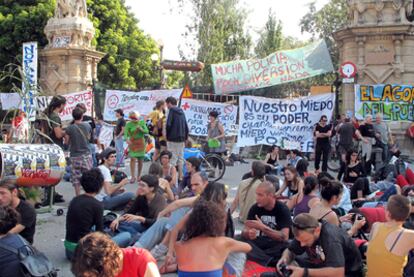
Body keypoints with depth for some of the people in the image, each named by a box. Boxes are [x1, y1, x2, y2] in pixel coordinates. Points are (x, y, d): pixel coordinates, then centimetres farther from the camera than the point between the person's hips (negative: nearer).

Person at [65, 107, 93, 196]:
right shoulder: (87, 126, -2)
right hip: (86, 154, 2)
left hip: (75, 156, -1)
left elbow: (67, 142, -2)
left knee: (76, 179, 6)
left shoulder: (69, 128, -10)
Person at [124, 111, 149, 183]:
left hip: (140, 142, 2)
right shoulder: (128, 124, -8)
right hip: (132, 142, -2)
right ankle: (133, 177, -8)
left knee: (141, 160, 7)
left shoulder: (142, 122, 0)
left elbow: (146, 131, -1)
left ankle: (139, 176, 22)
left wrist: (141, 129, -21)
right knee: (133, 159, -13)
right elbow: (125, 133, -19)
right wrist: (127, 139, -38)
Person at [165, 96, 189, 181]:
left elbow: (168, 124, -18)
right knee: (180, 159, 13)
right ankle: (180, 177, 17)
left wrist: (167, 135, -4)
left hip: (173, 139, -7)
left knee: (172, 159, -4)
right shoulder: (182, 112, 13)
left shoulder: (171, 111, -8)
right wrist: (185, 137, 20)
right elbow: (186, 127, 14)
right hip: (181, 139, 7)